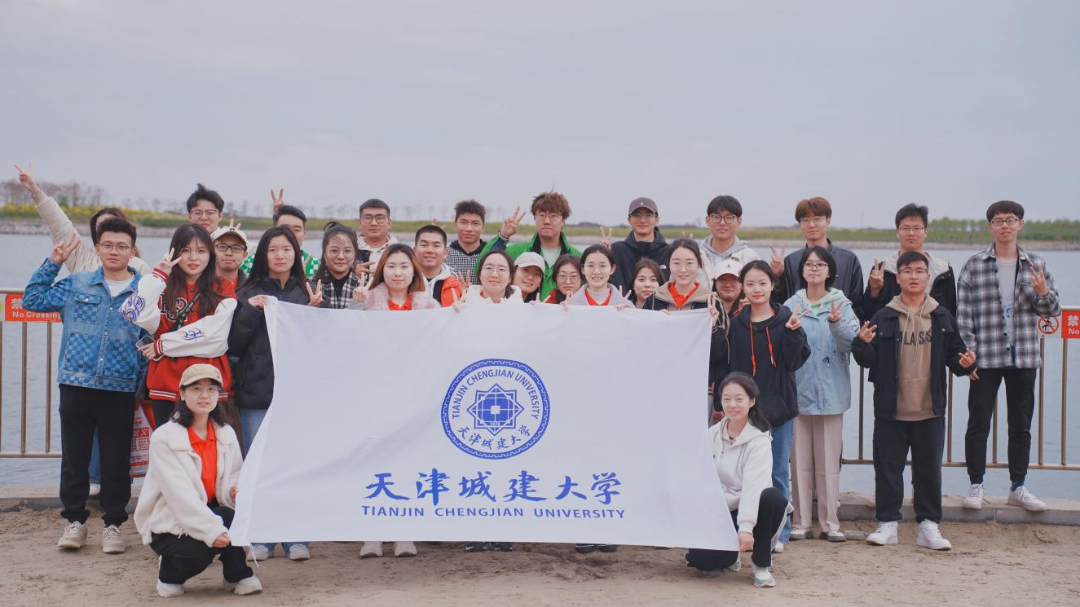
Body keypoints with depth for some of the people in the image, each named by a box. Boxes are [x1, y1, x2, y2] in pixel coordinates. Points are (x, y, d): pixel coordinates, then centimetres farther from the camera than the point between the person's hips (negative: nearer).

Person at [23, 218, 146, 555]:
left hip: (121, 390, -1)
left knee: (116, 460, 5)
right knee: (74, 457, 8)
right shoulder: (77, 284, 7)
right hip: (76, 385, 1)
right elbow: (32, 300, 11)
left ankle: (113, 524, 18)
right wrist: (52, 263, 5)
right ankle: (75, 520, 22)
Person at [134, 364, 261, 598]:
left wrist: (235, 491, -20)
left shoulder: (226, 434, 2)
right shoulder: (163, 438, -16)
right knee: (200, 550, -33)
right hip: (168, 524, -4)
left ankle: (237, 575, -5)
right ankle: (170, 571, 2)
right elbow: (180, 495, -24)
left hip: (211, 511, 4)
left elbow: (233, 479, 6)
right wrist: (212, 530, -33)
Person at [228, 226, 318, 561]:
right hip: (256, 392, 0)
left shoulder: (306, 294, 8)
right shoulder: (248, 294, 7)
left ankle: (295, 537, 11)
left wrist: (313, 312, -11)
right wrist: (250, 311, -11)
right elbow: (234, 346, 1)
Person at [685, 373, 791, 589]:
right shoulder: (712, 435, 2)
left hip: (750, 508, -3)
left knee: (772, 497, -38)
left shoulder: (758, 441, -14)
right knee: (699, 558, -23)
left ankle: (761, 565, -15)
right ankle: (729, 555, 17)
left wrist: (746, 526, -39)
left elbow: (753, 486, -27)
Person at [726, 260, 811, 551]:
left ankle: (779, 532, 15)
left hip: (779, 407, -1)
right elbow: (730, 366, 3)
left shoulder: (786, 319, -1)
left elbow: (795, 362, -6)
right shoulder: (736, 323, 2)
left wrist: (793, 333, -19)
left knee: (779, 472, 7)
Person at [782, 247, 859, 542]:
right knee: (801, 460, 4)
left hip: (831, 392, 0)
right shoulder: (791, 305, 5)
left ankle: (830, 521, 11)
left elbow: (852, 342, -9)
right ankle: (800, 521, 10)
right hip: (798, 390, 1)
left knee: (829, 459, 3)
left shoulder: (842, 304, 3)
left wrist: (837, 323, -27)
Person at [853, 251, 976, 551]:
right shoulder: (884, 317, -1)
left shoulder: (942, 318, 5)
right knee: (888, 467, 5)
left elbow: (954, 355, 11)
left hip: (930, 411, 1)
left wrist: (966, 363, -10)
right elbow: (868, 360, -1)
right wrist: (862, 345, -21)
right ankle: (887, 523, 15)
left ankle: (928, 526, 17)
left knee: (929, 469, 8)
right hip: (891, 410, -1)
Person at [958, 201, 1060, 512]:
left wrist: (1043, 293, -13)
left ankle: (1018, 487, 21)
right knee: (978, 423, 2)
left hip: (1023, 357, 3)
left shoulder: (1036, 265, 6)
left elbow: (1053, 310, 9)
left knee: (1021, 425, 10)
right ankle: (975, 486, 13)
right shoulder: (975, 265, -1)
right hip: (985, 358, -3)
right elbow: (963, 313, -3)